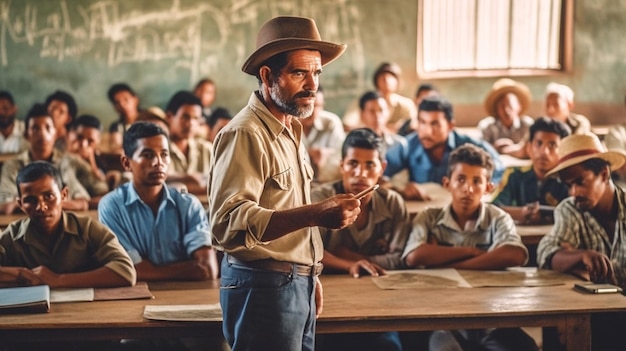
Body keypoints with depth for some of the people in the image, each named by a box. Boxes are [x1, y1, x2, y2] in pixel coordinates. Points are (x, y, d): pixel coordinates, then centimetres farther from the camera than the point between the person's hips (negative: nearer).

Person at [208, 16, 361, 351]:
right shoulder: (245, 134, -16)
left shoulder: (291, 130, 15)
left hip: (297, 285, 9)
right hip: (264, 286, -9)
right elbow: (230, 223, -27)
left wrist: (309, 277, 19)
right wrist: (315, 214, -34)